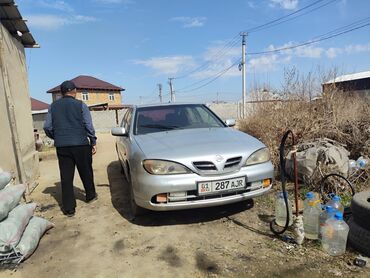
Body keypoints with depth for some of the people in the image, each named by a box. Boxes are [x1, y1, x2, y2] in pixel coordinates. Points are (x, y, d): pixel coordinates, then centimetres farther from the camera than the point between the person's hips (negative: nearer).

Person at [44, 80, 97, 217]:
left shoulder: (53, 106, 8)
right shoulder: (80, 105, -1)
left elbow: (47, 127, 8)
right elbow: (89, 126, -4)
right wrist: (93, 142, 3)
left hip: (62, 147, 2)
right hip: (81, 145, -2)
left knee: (66, 177, 4)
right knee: (86, 172, 15)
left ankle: (69, 208, 6)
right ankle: (90, 195, 33)